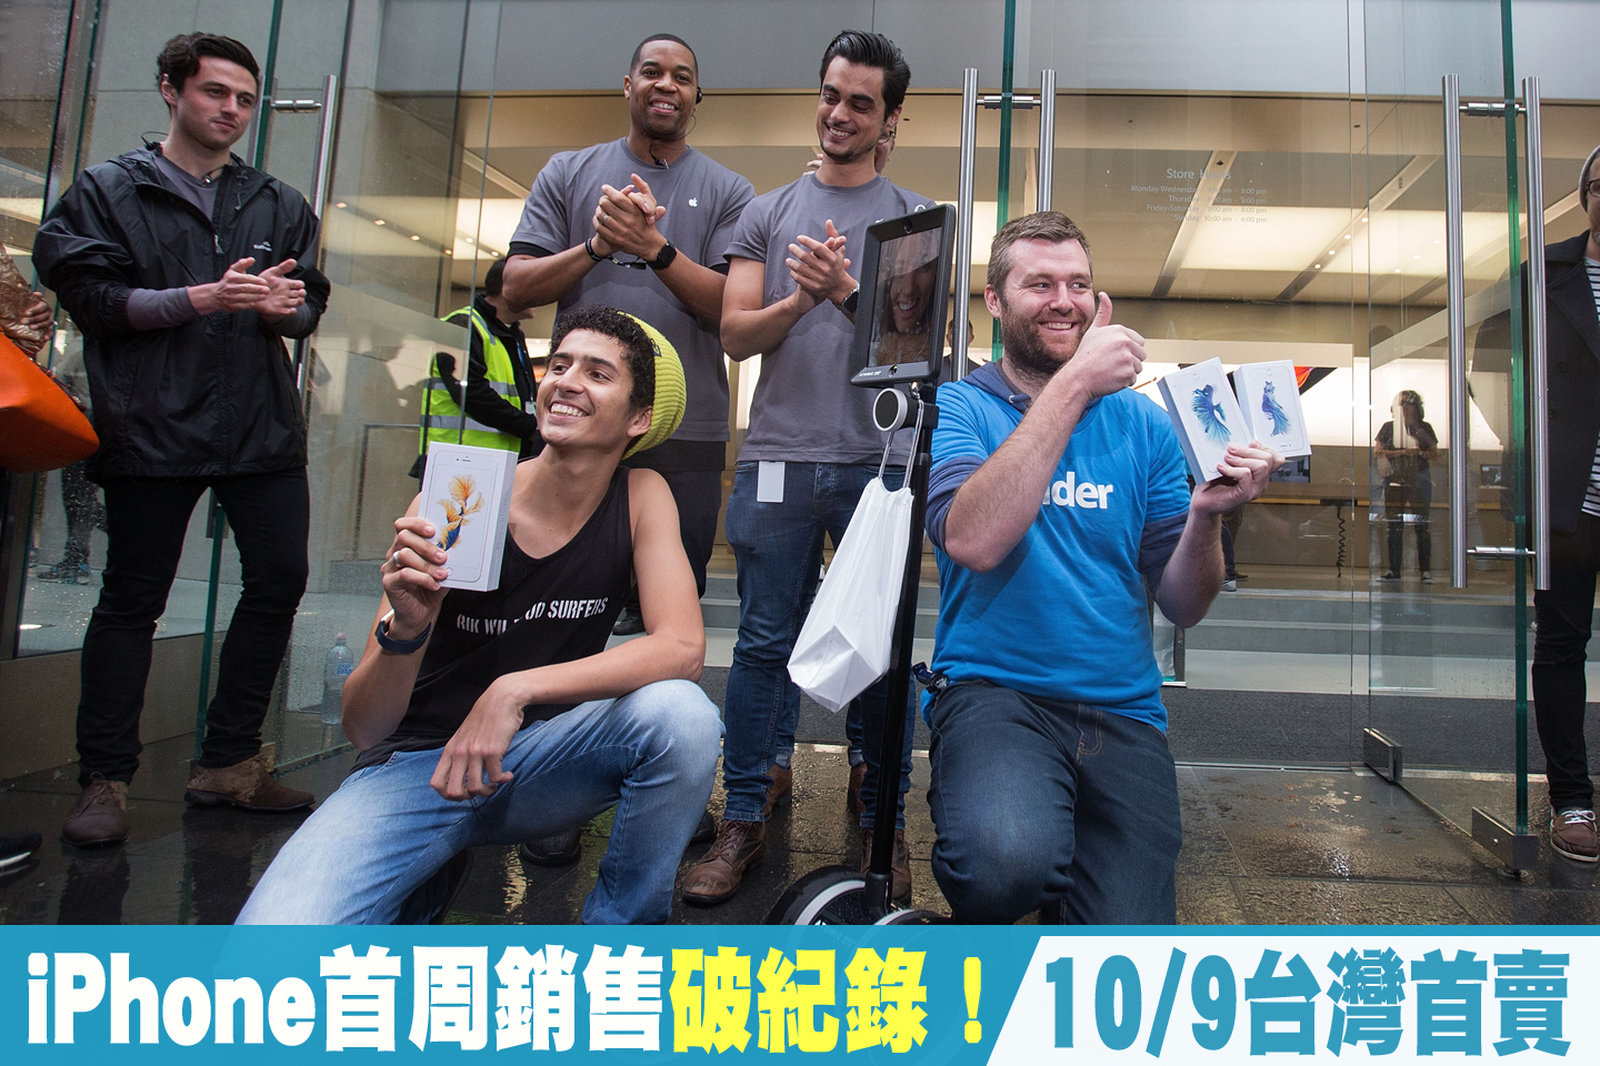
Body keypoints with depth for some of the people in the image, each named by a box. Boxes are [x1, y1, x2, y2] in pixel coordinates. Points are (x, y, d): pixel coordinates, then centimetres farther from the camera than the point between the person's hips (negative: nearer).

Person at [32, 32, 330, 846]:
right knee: (132, 600, 2)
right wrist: (203, 298, -13)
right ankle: (104, 781, 13)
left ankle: (228, 763, 15)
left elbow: (309, 310, 13)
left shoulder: (279, 205, 18)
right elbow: (87, 297, -3)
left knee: (279, 581, 1)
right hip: (152, 424, -3)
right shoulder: (107, 191, 7)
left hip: (262, 423, 4)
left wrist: (285, 305, -10)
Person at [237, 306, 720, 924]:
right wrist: (406, 630, -33)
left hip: (536, 757, 3)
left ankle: (618, 923, -4)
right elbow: (362, 728, -11)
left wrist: (516, 689, -27)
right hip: (416, 762, -2)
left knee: (680, 712, -28)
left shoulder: (641, 497, -6)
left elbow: (682, 647, -20)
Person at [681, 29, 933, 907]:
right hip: (779, 457, 1)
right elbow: (735, 334, 8)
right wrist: (798, 300, -10)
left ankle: (881, 820, 15)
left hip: (879, 462, -1)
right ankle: (744, 820, 13)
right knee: (764, 644, 3)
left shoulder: (917, 218, 12)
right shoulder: (766, 214, 16)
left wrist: (846, 293, -14)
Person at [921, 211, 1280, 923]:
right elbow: (973, 542, -20)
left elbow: (1183, 606, 8)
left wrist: (1205, 515, -12)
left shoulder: (1142, 424, 12)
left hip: (1122, 711, 4)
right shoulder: (956, 408, 3)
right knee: (1007, 860, -33)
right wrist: (1073, 387, -18)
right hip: (992, 689, -3)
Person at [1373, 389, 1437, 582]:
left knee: (1422, 525, -4)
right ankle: (1394, 568, 2)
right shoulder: (1388, 427, 9)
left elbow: (1435, 454, 9)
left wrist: (1419, 453, -10)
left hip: (1419, 479, 0)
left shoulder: (1424, 428, 10)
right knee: (1395, 526, -1)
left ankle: (1425, 569, -2)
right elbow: (1377, 450, 2)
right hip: (1395, 480, 0)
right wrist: (1400, 453, -10)